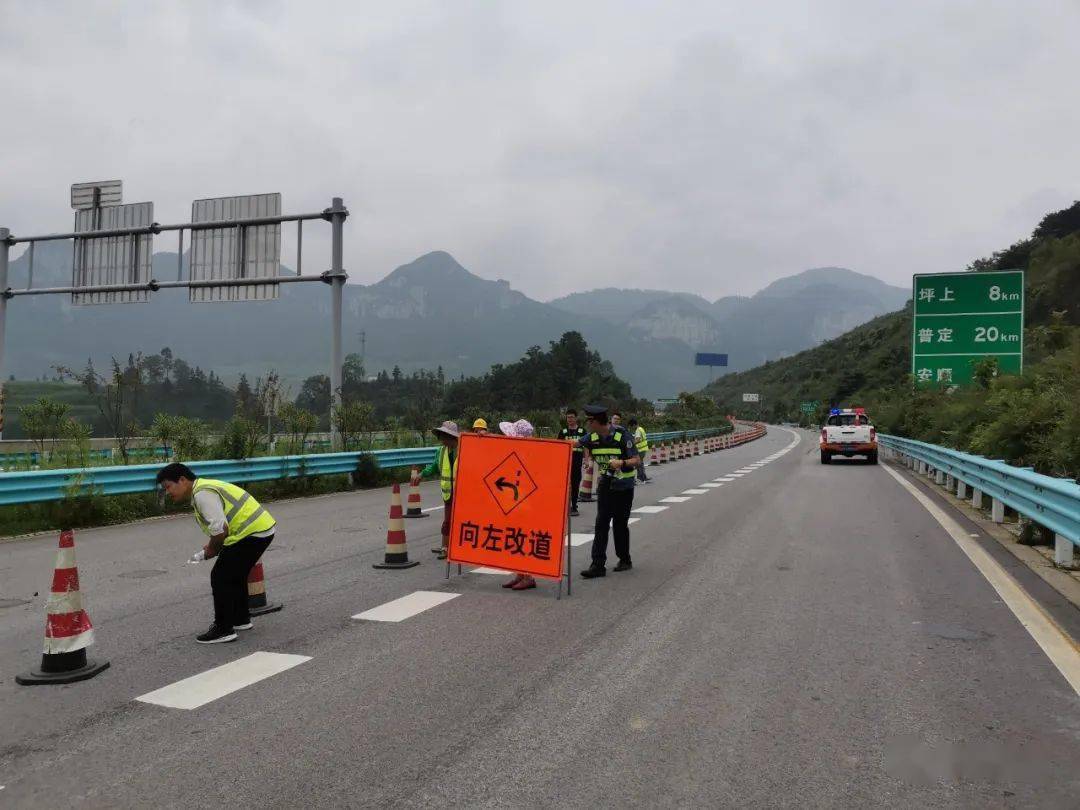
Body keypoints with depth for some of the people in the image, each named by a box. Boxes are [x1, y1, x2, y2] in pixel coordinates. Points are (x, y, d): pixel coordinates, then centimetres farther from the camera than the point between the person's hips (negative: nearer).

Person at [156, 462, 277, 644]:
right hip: (261, 528, 11)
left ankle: (224, 630, 2)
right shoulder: (204, 488, 17)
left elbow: (220, 529, -25)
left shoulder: (203, 494, -16)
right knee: (235, 575, 24)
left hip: (252, 533, -11)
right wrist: (210, 548, 8)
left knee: (220, 578, -5)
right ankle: (241, 619, 39)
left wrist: (211, 550, -7)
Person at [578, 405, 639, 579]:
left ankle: (625, 560, 24)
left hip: (623, 487, -4)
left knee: (620, 524, 4)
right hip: (605, 486, 4)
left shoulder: (622, 435, -18)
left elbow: (637, 460, -18)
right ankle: (598, 565, -5)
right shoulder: (593, 437, -3)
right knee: (601, 524, -5)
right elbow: (575, 444, 14)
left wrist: (622, 463, -36)